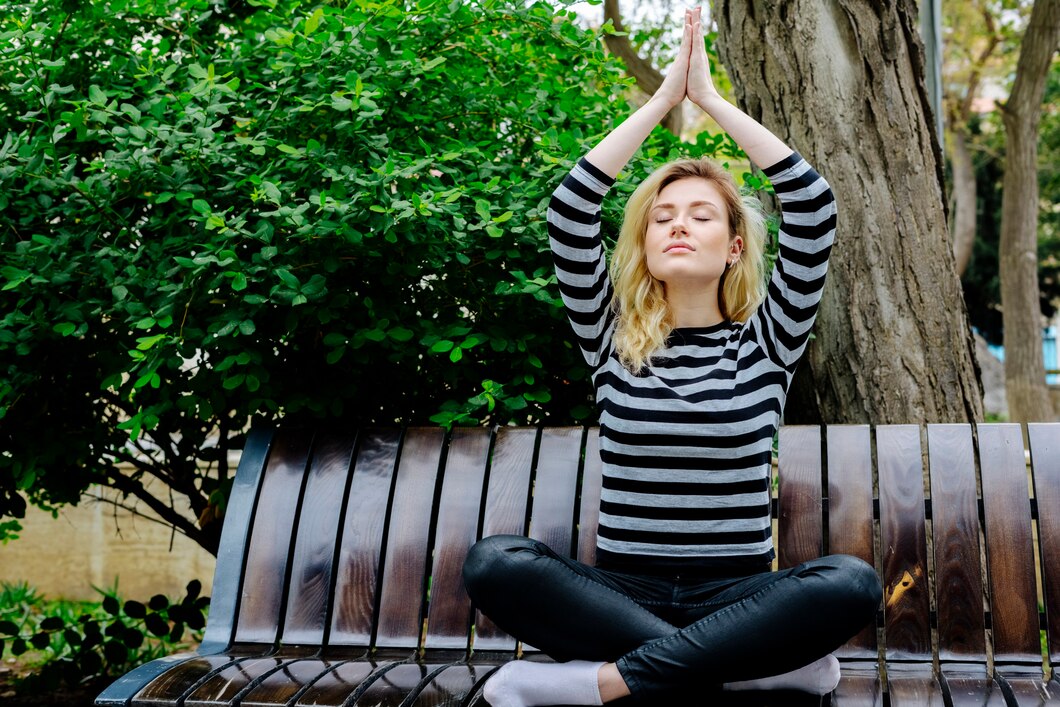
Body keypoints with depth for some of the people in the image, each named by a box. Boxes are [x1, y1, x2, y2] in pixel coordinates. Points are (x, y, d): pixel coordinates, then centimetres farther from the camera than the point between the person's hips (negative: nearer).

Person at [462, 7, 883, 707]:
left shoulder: (765, 344, 6)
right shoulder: (614, 341, 8)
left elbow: (814, 209, -6)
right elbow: (570, 212, -4)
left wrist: (712, 97, -2)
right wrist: (663, 98, -1)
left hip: (737, 592, 0)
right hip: (624, 587, 1)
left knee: (852, 582, -32)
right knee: (495, 562, -28)